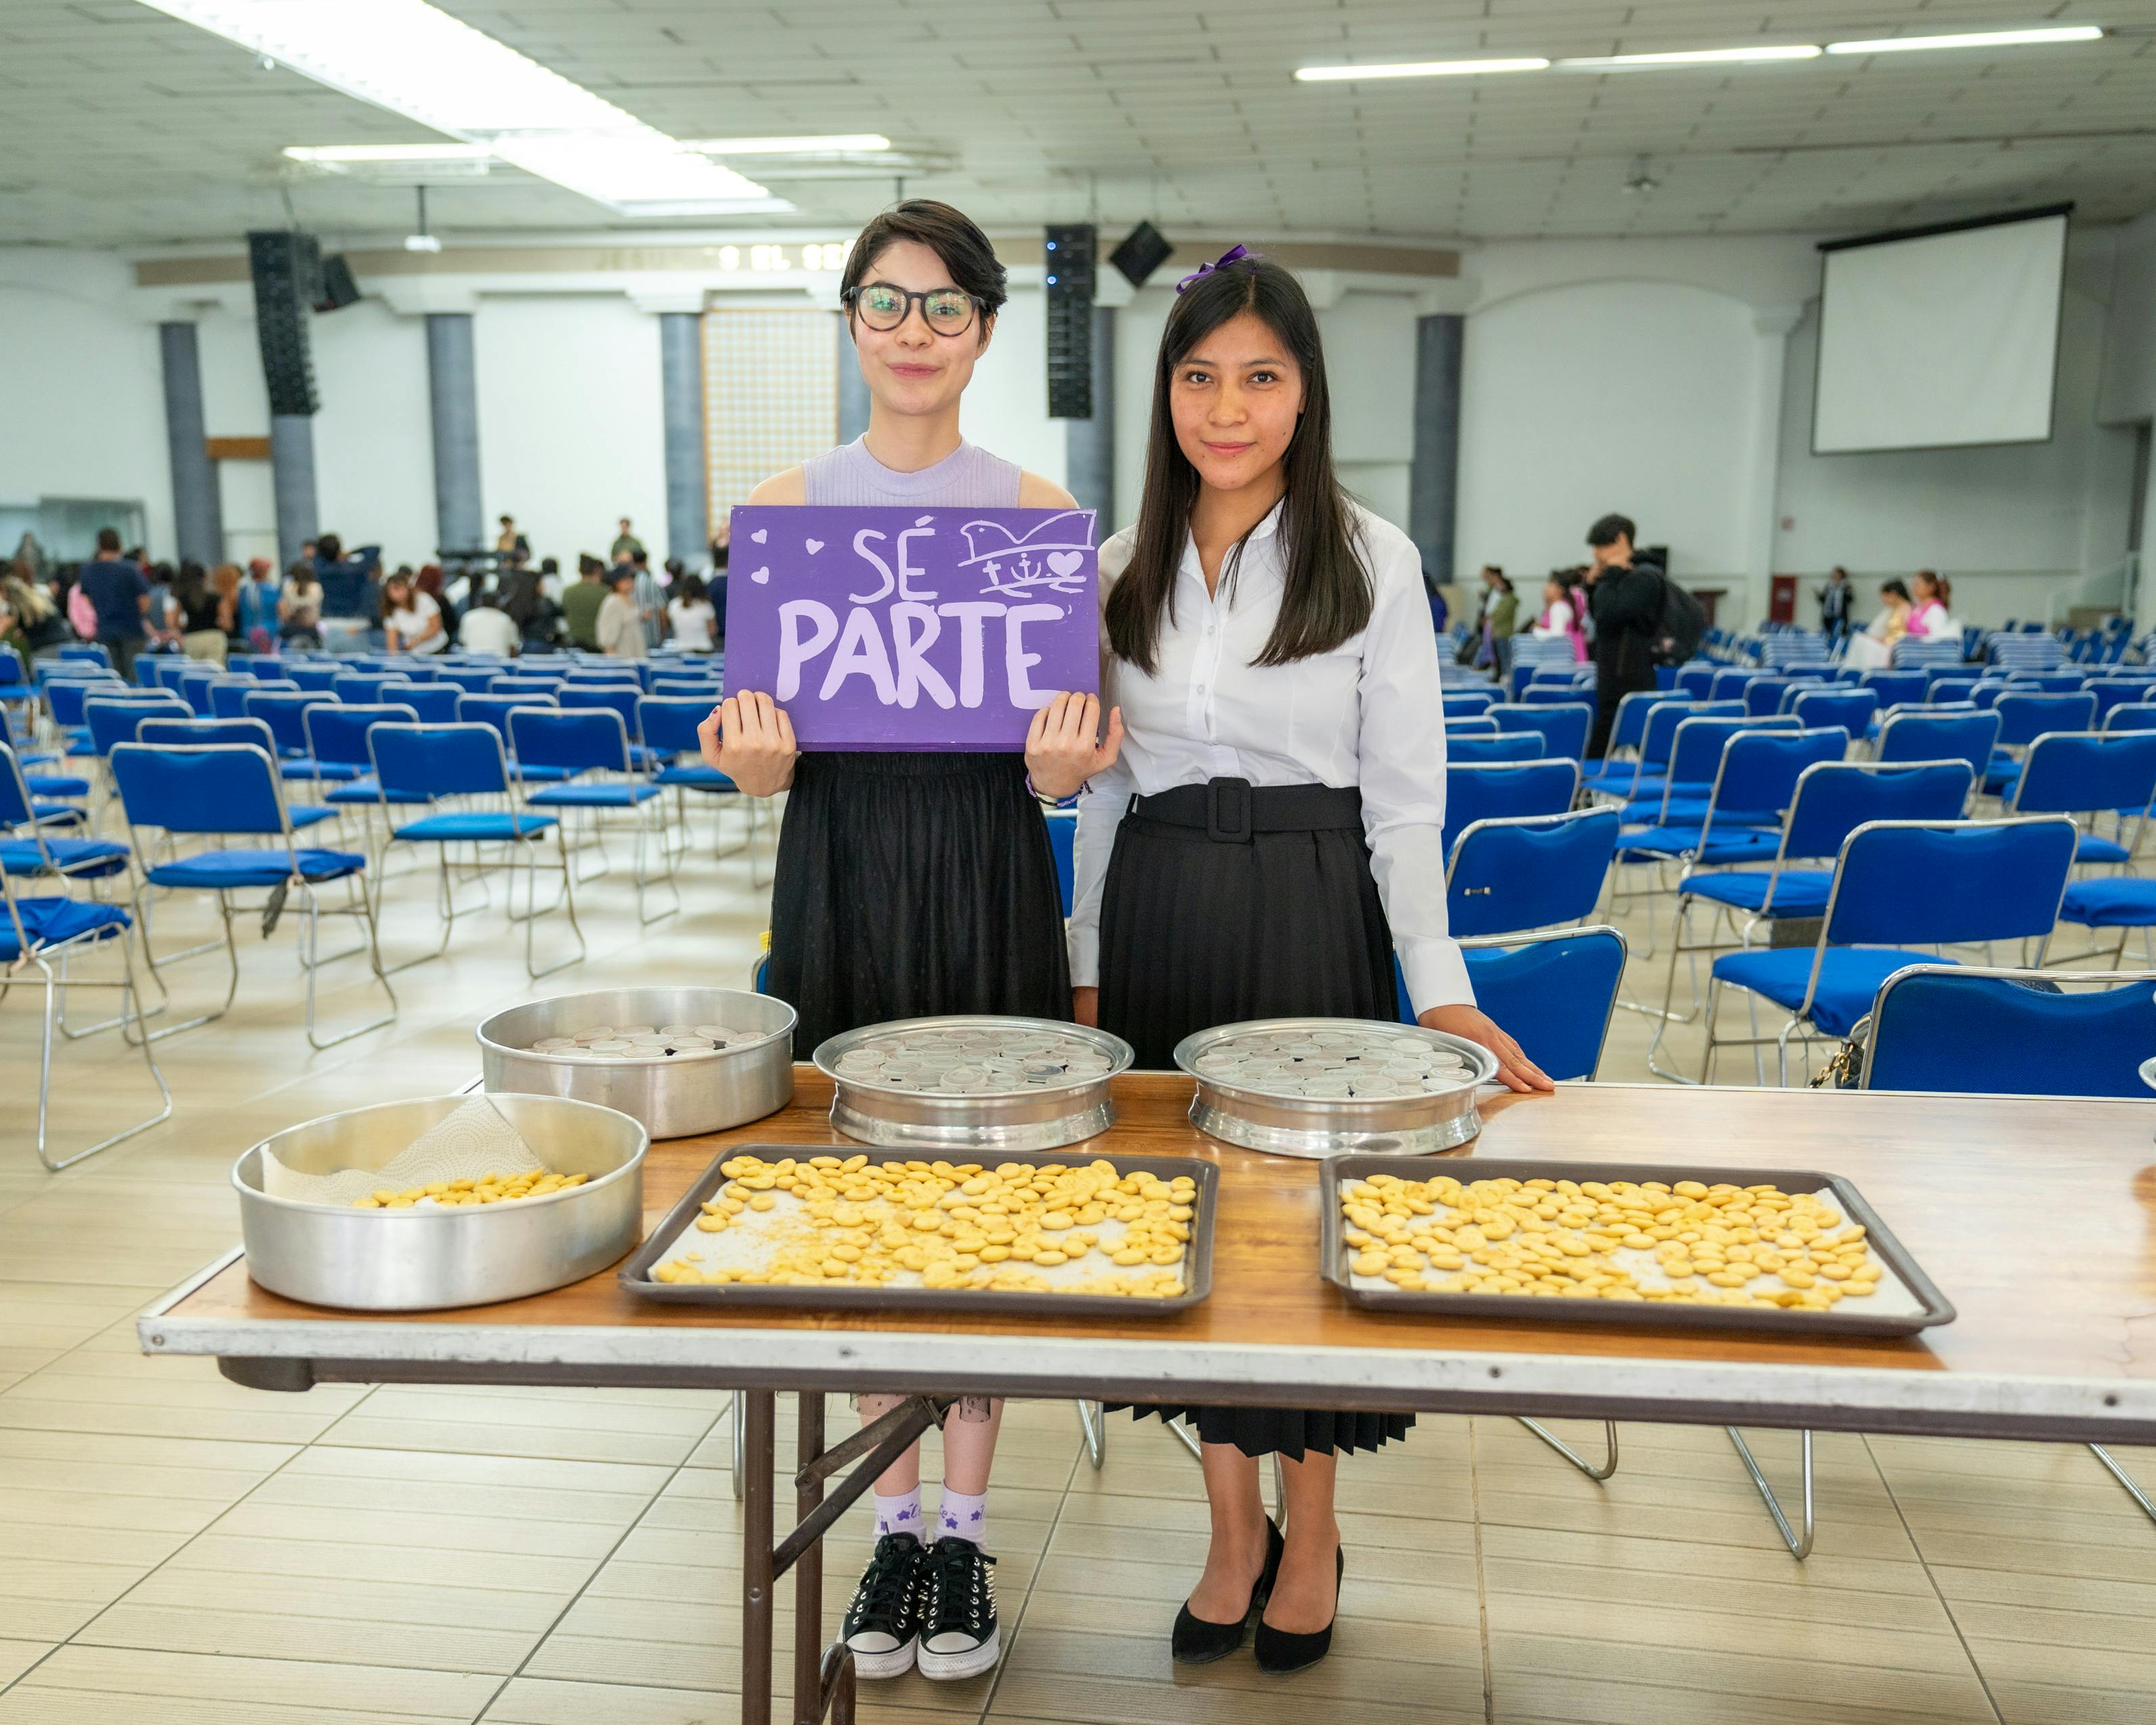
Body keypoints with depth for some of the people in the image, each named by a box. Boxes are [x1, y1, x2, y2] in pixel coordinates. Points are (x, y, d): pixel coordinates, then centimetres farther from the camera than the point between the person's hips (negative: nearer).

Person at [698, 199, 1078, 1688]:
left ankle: (967, 1529, 23)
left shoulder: (1037, 509, 1)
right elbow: (758, 757, 3)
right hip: (841, 865, 1)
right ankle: (896, 1518, 27)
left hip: (988, 867, -1)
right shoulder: (787, 507, 3)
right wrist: (754, 758, -20)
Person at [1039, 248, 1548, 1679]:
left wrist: (1443, 989, -11)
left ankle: (1312, 1530, 26)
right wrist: (1089, 966, 9)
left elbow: (1405, 794, -5)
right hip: (1157, 911, 3)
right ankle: (1233, 1530, 27)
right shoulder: (1123, 565, 7)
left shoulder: (1370, 559, -3)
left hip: (1312, 909, -3)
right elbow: (1104, 785, 11)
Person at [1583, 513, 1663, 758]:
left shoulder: (1643, 578, -13)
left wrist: (1612, 574, -11)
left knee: (1599, 753, -10)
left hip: (1628, 685, -10)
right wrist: (1593, 583, 11)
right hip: (1615, 682, 10)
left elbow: (1607, 613, -23)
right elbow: (1597, 614, 26)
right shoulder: (1626, 577, 16)